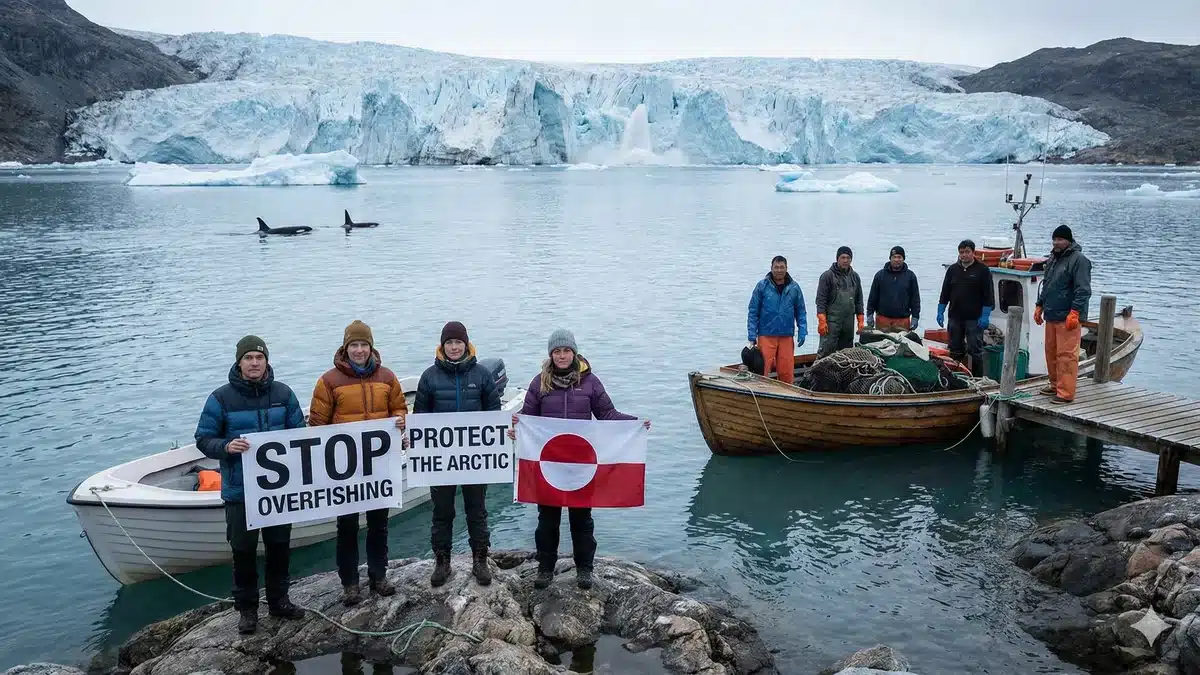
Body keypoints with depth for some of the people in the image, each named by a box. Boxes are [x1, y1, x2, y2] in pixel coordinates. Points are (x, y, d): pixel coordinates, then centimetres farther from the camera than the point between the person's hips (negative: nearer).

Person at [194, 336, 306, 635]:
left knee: (280, 546, 13)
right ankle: (246, 608, 21)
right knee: (244, 551, 6)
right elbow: (203, 439, -4)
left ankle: (278, 600, 30)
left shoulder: (283, 393, 1)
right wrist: (226, 447, -23)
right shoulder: (221, 398, -8)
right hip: (240, 490, -3)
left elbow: (299, 431, 11)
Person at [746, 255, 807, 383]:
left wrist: (802, 333, 2)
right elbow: (753, 312, 1)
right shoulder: (762, 286, -1)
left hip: (786, 337, 2)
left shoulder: (794, 288, 6)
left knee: (787, 372, 4)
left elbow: (801, 312, 13)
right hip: (766, 336, -2)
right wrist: (752, 337, -4)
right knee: (764, 370, -5)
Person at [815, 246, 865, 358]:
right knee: (826, 350, -12)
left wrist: (860, 320, 12)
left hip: (849, 322, 6)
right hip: (831, 321, -6)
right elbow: (821, 300, -7)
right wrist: (822, 321, -14)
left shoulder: (855, 277, 14)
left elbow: (859, 300, 19)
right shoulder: (827, 275, -3)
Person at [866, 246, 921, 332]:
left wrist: (915, 317, 2)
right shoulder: (880, 275, 6)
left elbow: (915, 298, 8)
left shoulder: (910, 276, 7)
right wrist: (870, 314, 3)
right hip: (882, 319, 0)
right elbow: (873, 296, 9)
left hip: (903, 320, 0)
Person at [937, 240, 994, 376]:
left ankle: (977, 378, 3)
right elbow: (945, 293, 15)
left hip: (974, 319, -4)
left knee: (975, 350, -3)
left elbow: (988, 295, -4)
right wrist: (940, 312, 8)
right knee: (955, 351, 9)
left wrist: (985, 316, -11)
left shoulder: (982, 270, -1)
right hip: (955, 318, 4)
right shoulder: (952, 270, 11)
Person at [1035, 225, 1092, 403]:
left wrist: (1075, 312, -22)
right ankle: (1056, 385, 27)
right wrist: (1040, 305, 23)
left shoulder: (1078, 260, -10)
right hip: (1051, 316, 9)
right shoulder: (1053, 258, 18)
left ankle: (1066, 393, -8)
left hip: (1067, 317, -9)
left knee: (1066, 355, -9)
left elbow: (1083, 290, -16)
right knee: (1051, 352, 15)